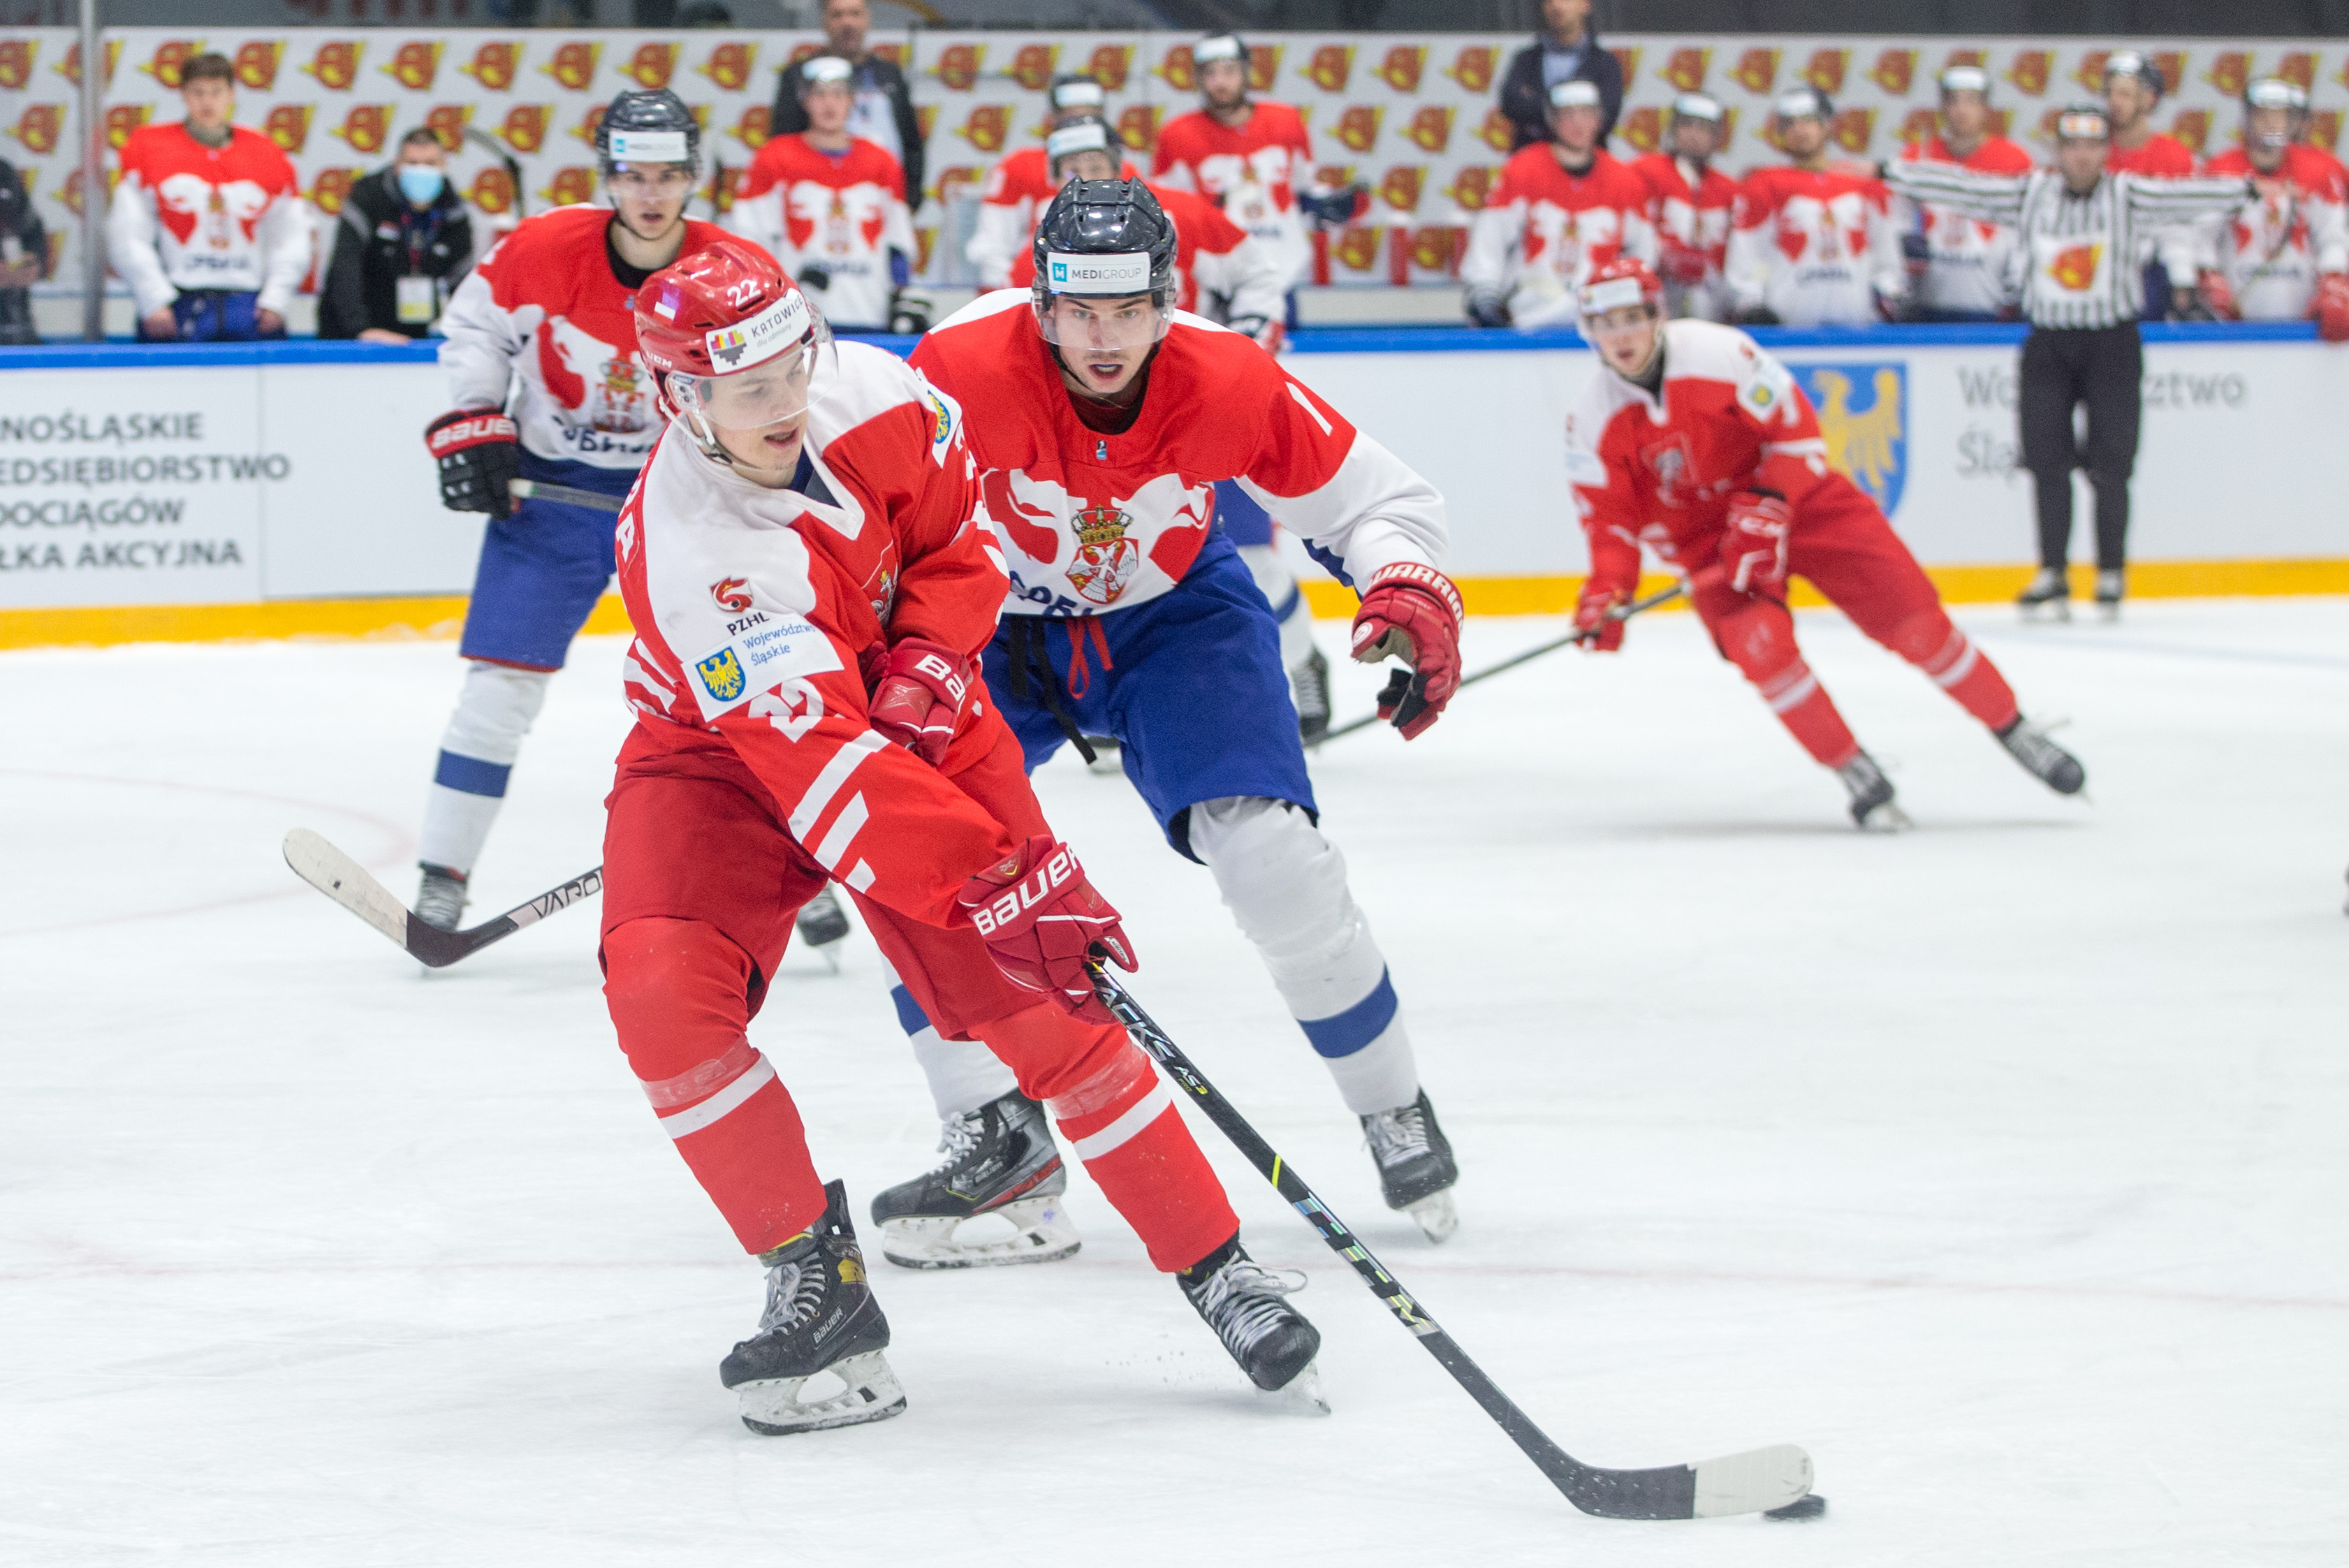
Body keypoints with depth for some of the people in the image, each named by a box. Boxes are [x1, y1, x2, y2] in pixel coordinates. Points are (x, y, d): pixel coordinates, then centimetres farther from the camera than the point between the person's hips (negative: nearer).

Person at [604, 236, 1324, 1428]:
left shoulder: (870, 398, -19)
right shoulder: (687, 549, -34)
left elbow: (963, 531, 3)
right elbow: (816, 763, -40)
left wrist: (928, 667, -17)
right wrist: (994, 880, -47)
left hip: (903, 713, 3)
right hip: (722, 750, -3)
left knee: (1041, 996, -9)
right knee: (664, 985, -26)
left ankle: (1214, 1263, 1)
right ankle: (813, 1277, -12)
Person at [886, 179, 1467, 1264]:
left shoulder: (1232, 384, -24)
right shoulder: (963, 367, -32)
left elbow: (1369, 496, -9)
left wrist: (1409, 593, -28)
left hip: (1174, 620, 0)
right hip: (995, 631, 0)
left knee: (1270, 853, -17)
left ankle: (1395, 1111, 5)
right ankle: (996, 1136, 0)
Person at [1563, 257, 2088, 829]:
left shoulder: (1717, 353, -21)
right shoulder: (1593, 421, -11)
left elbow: (1795, 428, -15)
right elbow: (1610, 516, -4)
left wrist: (1764, 510, -25)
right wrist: (1607, 589, -21)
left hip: (1792, 498, -2)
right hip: (1703, 535, 2)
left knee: (1912, 617, -7)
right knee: (1758, 643, -25)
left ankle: (2015, 731, 10)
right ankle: (1856, 775, -9)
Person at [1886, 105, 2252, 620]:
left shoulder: (2130, 196, -3)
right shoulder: (2029, 193, 2)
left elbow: (2188, 198, -14)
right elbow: (1961, 187, 2)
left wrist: (2248, 190, -28)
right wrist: (1892, 173, -1)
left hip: (2112, 342, -2)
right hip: (2049, 341, 2)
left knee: (2110, 463, -3)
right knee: (2047, 460, -1)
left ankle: (2111, 574, 8)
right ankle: (2052, 576, 5)